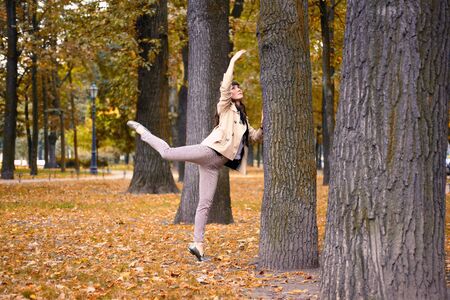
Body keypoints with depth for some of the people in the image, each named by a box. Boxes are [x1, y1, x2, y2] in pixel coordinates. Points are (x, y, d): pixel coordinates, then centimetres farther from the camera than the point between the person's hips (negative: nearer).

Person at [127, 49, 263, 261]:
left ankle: (197, 244, 4)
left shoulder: (243, 118, 27)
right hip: (210, 151, -6)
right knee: (168, 153, -19)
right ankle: (143, 132, 8)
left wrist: (263, 127, 15)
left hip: (215, 164, 6)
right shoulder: (225, 108, 7)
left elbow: (254, 137, 36)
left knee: (205, 204, 3)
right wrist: (233, 62, -9)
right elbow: (224, 87, -10)